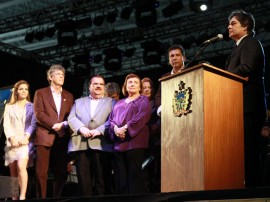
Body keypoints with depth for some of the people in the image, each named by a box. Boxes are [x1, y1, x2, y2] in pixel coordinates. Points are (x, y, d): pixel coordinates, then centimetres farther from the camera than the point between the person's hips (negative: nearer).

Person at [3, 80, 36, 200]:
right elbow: (6, 124, 6)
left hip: (26, 141, -3)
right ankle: (14, 198, 7)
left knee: (21, 166, -22)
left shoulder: (32, 106, 12)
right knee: (13, 172, 2)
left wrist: (25, 137, -13)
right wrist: (12, 138, -10)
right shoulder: (9, 107, 16)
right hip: (12, 142, 3)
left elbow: (33, 124, 2)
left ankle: (22, 197, -25)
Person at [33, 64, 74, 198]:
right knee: (41, 172, -6)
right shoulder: (40, 93, 8)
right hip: (45, 136, -3)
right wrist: (53, 125, -15)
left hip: (62, 138, 3)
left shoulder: (69, 96, 20)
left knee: (61, 173, 2)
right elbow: (39, 113, -4)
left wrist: (63, 124, -9)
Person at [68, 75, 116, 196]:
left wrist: (99, 130, -14)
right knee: (83, 180, 2)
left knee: (103, 181, -4)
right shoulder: (79, 102, 25)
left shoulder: (111, 102, 18)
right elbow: (71, 118, 10)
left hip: (101, 145, -2)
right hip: (80, 145, 2)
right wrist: (81, 128, -10)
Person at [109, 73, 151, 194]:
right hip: (119, 143, 5)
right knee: (120, 178, 2)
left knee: (134, 176, -11)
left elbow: (141, 118, -7)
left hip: (135, 142, -5)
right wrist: (116, 129, -9)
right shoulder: (119, 103, 26)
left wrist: (125, 128, -16)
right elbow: (111, 119, 14)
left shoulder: (143, 100, 9)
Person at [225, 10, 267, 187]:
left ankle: (253, 185, -13)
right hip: (242, 106, 10)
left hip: (248, 105, -10)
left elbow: (246, 69, -18)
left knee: (248, 148, -12)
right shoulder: (242, 46, 27)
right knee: (244, 148, 5)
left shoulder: (250, 43, -3)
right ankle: (251, 184, 6)